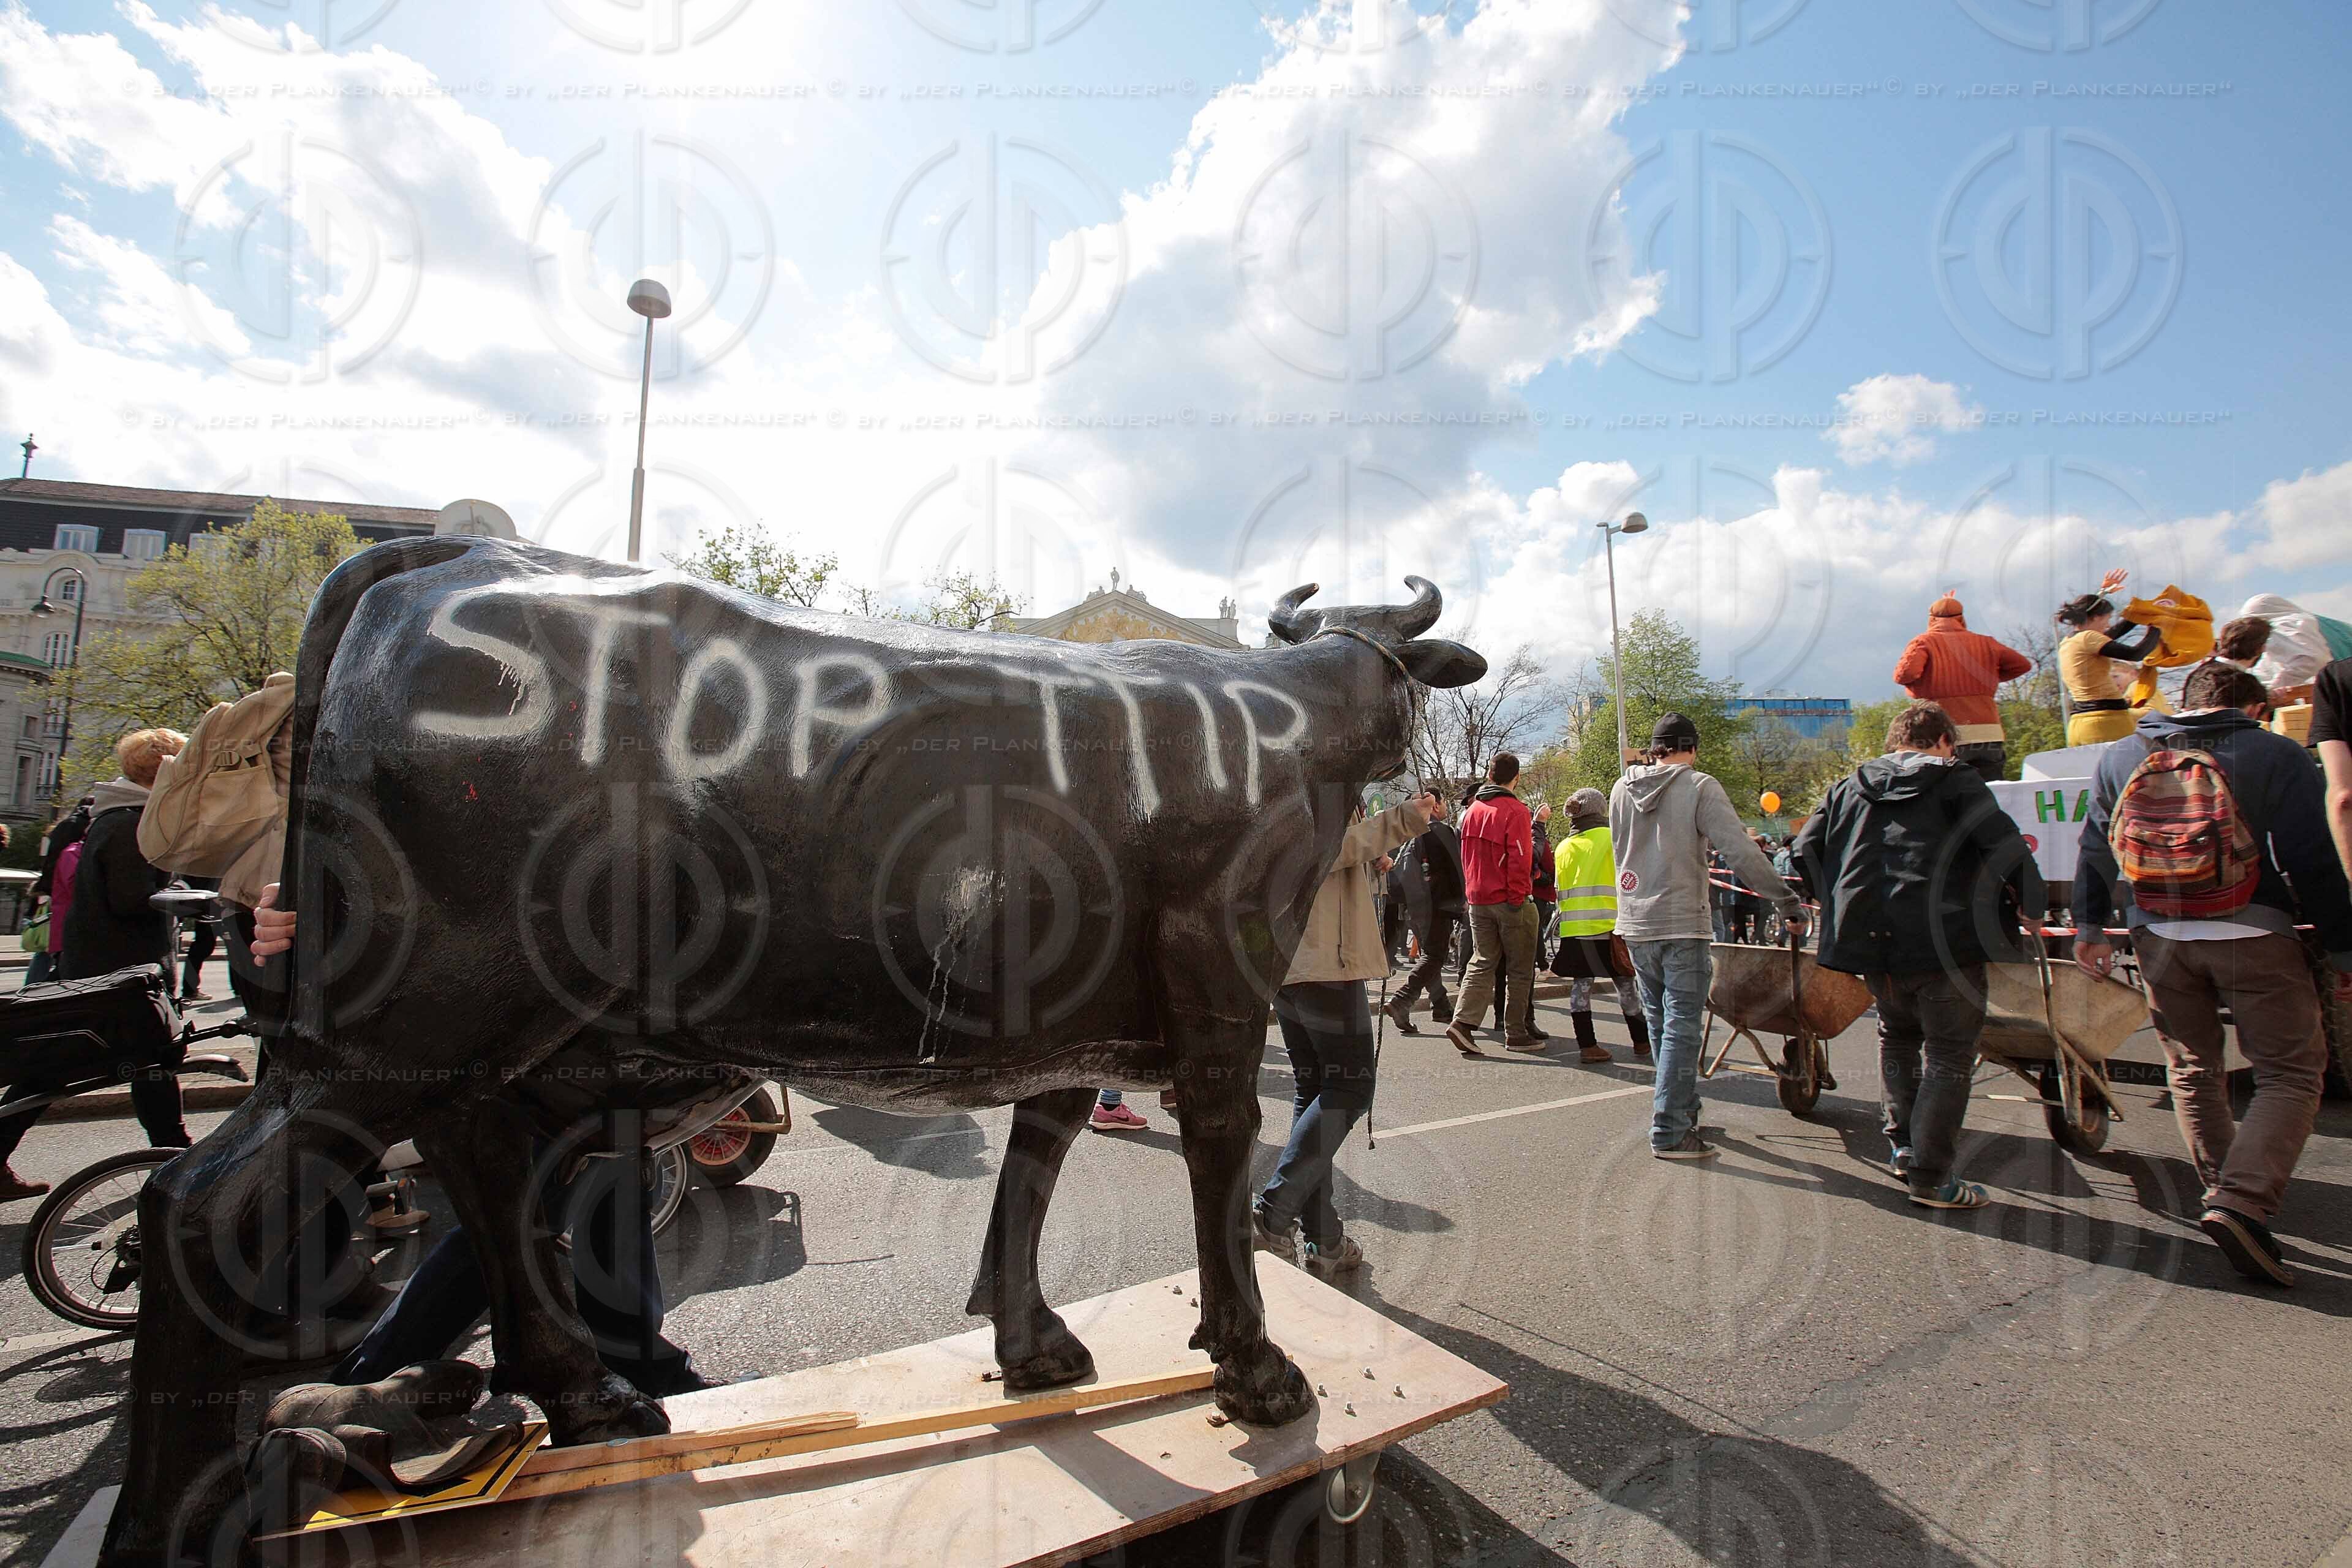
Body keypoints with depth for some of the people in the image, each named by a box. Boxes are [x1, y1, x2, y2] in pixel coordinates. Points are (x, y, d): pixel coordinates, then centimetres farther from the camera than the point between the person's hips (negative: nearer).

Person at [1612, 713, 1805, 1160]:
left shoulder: (1622, 789, 8)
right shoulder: (1699, 787, -8)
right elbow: (1741, 851, -15)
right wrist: (1788, 901, -10)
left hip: (1634, 925, 6)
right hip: (1682, 925, -6)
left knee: (1660, 1023, 16)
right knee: (1681, 1028, -1)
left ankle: (1682, 1111, 28)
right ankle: (1670, 1132, 1)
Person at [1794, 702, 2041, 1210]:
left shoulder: (1849, 786, 13)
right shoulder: (1956, 779, 1)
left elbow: (1805, 855, 7)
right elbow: (2004, 846, -10)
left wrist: (1839, 909, 17)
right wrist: (2029, 901, 5)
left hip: (1868, 940, 4)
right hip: (1944, 942, -4)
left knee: (1897, 1034, 25)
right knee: (1949, 1055, 5)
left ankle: (1902, 1145, 28)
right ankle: (1931, 1178, 6)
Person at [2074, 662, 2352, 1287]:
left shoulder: (2119, 757, 7)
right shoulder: (2276, 756, -5)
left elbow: (2093, 849, 11)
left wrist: (2090, 926, 18)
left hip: (2158, 936, 4)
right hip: (2253, 938, -4)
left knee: (2192, 1069, 18)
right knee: (2290, 1072, 4)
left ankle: (2224, 1193, 26)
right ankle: (2242, 1203, -10)